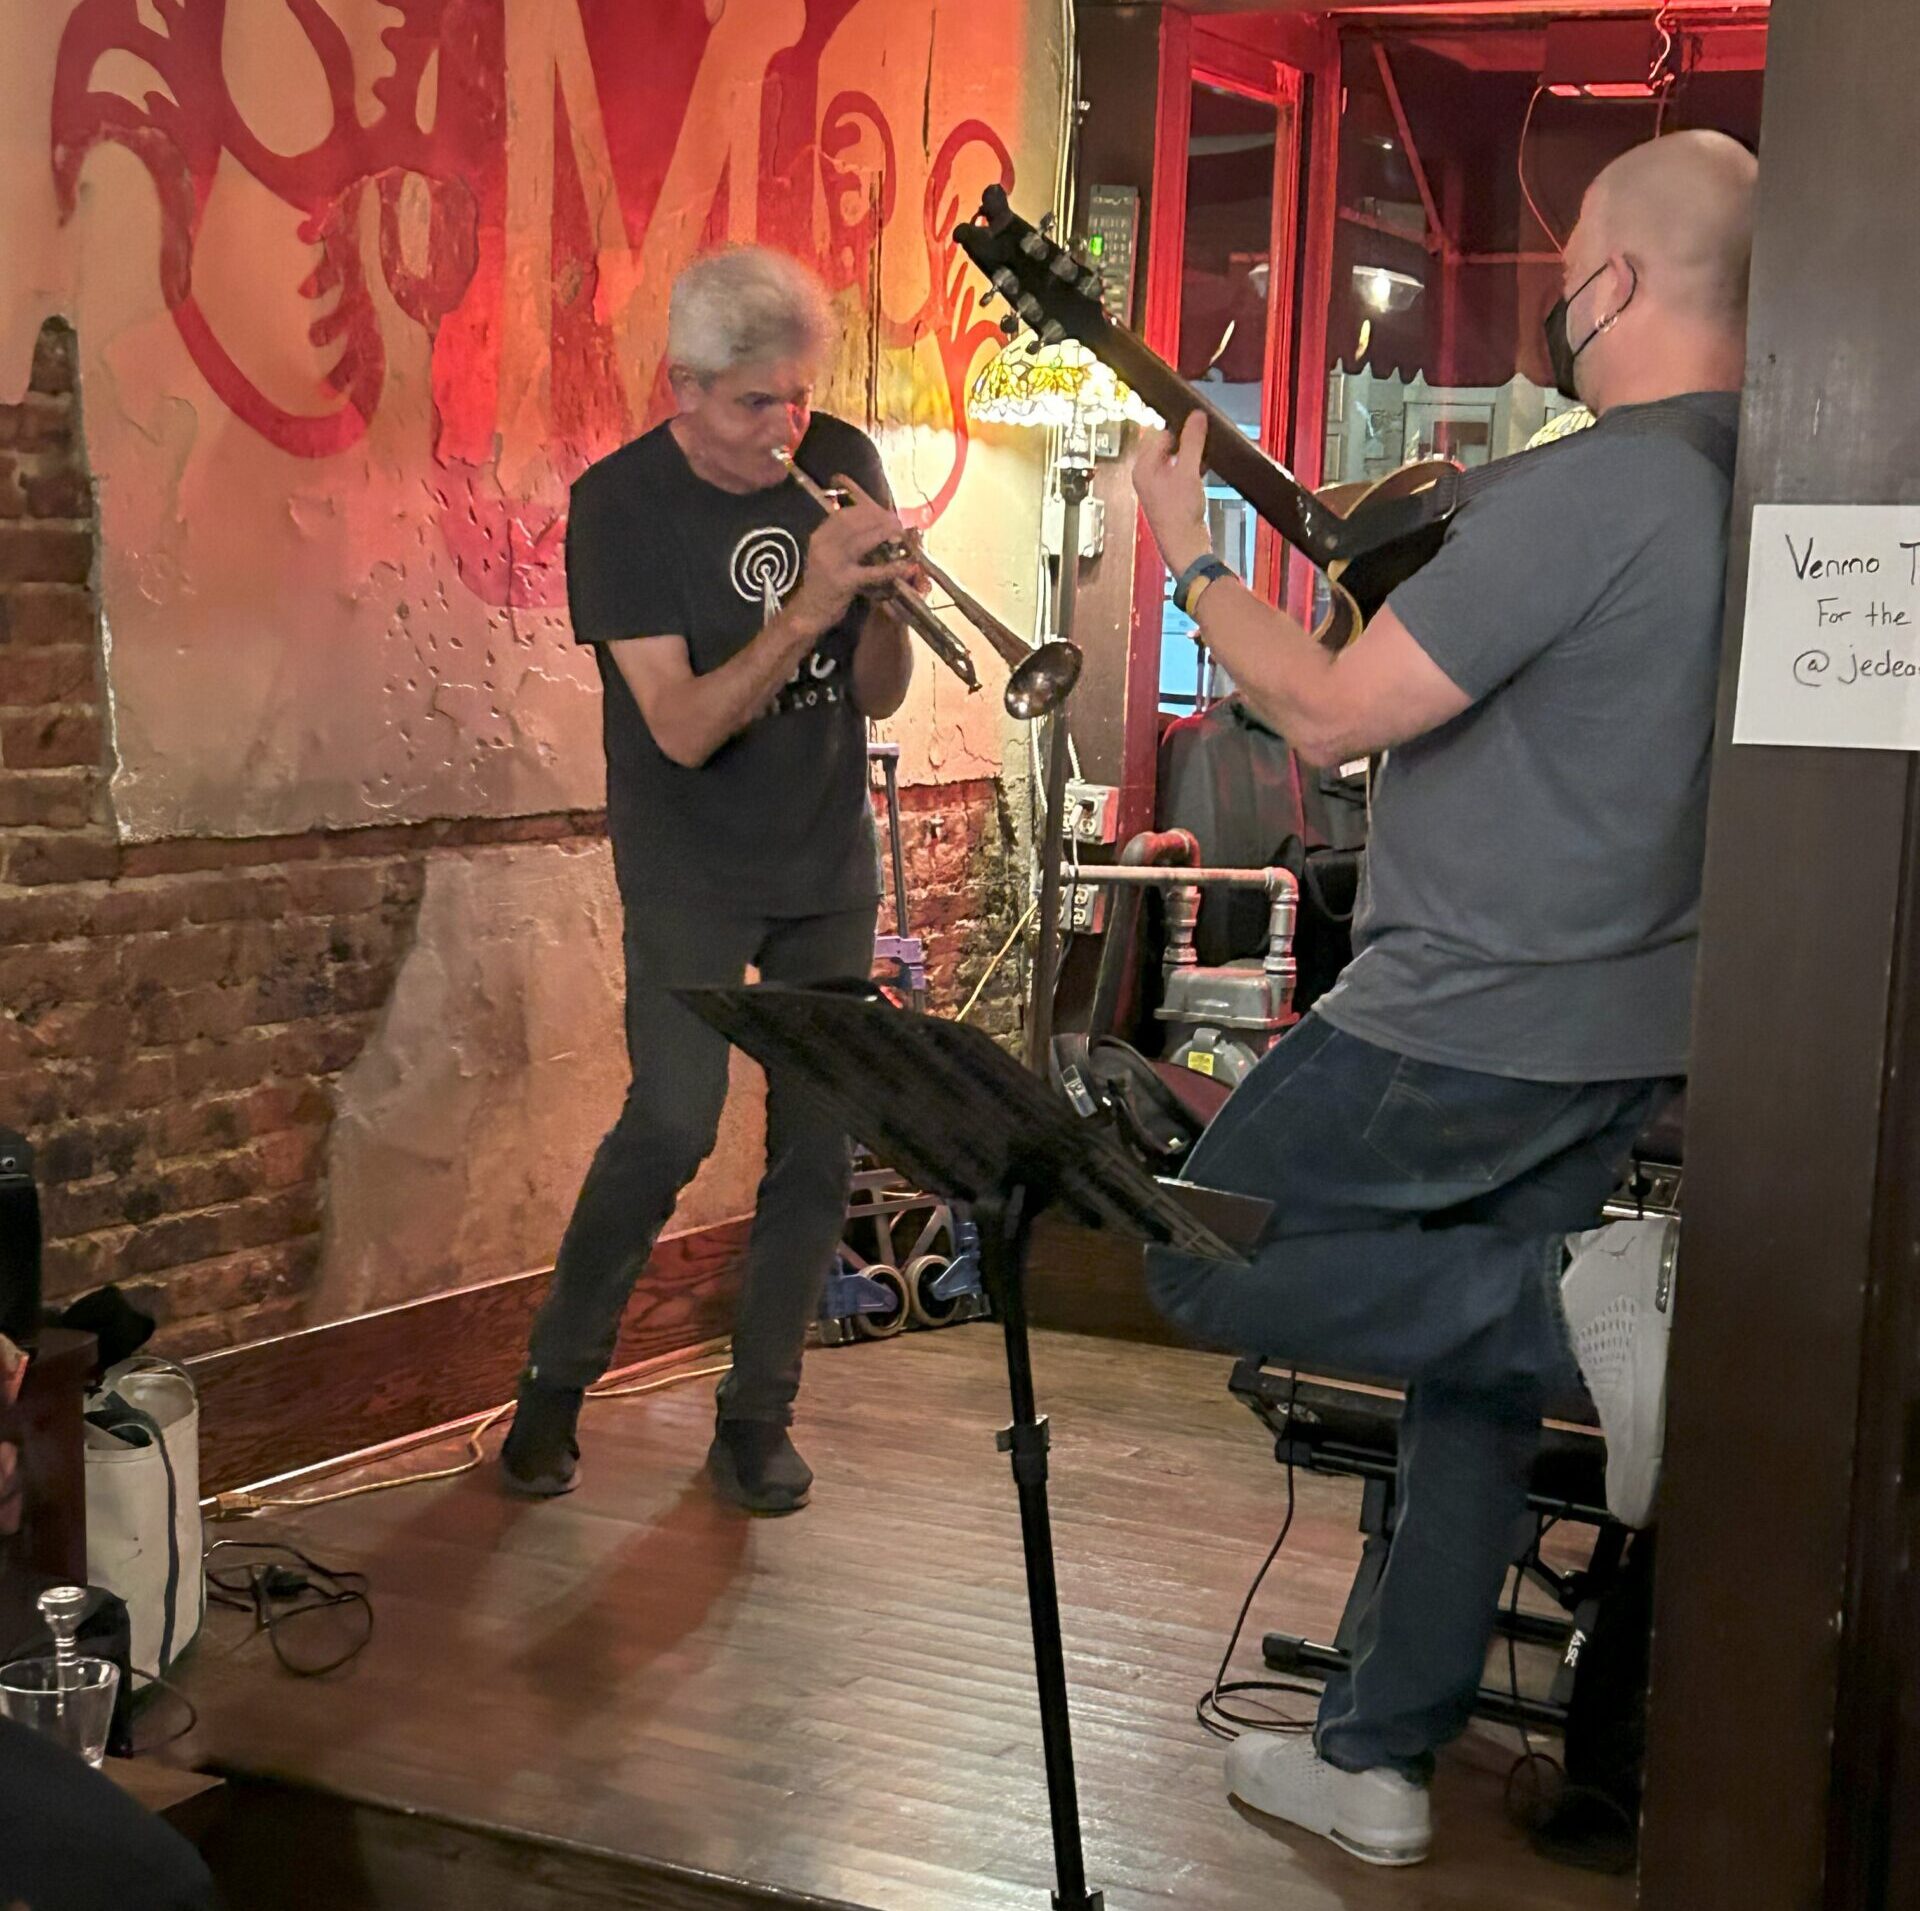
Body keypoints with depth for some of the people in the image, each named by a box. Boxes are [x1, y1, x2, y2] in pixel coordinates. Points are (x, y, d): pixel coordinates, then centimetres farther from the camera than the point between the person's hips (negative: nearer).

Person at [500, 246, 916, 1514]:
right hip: (692, 870, -4)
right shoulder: (621, 505, -12)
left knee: (822, 1137, 2)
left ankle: (759, 1412, 16)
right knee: (675, 1124, -16)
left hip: (831, 861, 4)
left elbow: (876, 698, 3)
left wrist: (886, 607, -18)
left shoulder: (843, 464, 1)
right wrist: (805, 609, -30)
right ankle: (557, 1384, 5)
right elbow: (685, 727, -20)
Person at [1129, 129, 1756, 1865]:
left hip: (1469, 1026, -9)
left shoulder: (1585, 491, -22)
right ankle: (1377, 1762, 24)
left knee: (1204, 1266, 6)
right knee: (1470, 1379, 17)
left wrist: (1191, 555, -5)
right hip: (1621, 1028, 9)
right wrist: (1422, 562, 12)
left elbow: (1327, 714, -18)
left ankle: (1575, 1303, -8)